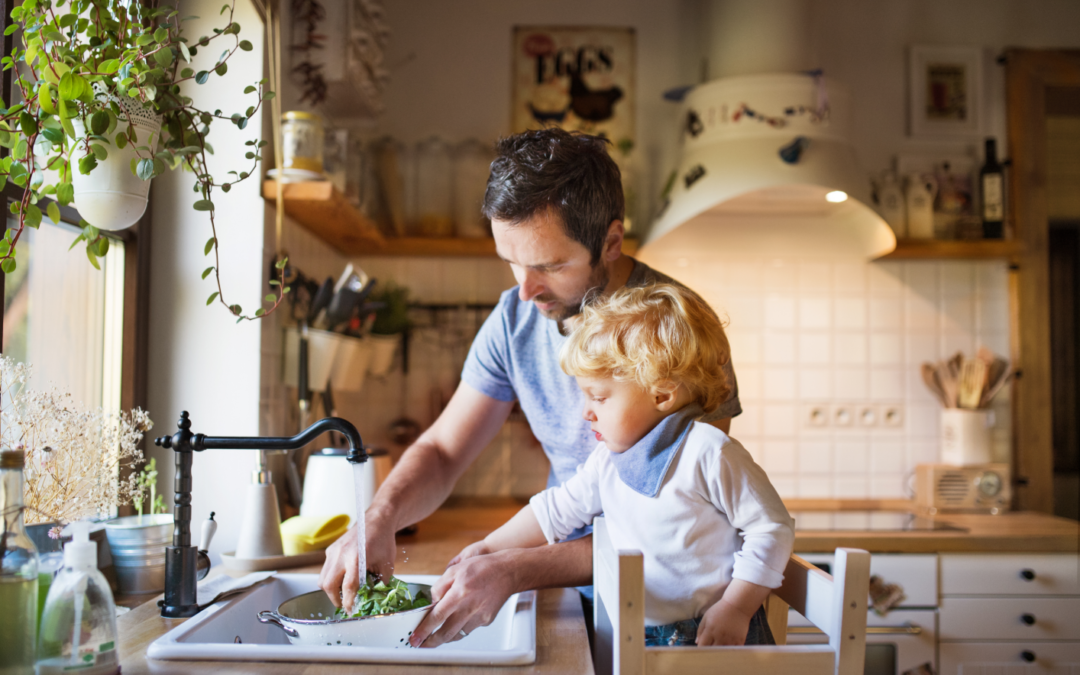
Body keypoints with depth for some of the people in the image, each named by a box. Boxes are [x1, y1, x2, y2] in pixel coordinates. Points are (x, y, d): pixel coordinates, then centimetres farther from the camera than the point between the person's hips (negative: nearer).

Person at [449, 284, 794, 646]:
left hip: (714, 634, -6)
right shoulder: (607, 458, 9)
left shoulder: (708, 453, -14)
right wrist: (491, 547, 23)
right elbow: (558, 508, 22)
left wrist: (735, 609, -14)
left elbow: (772, 528, -11)